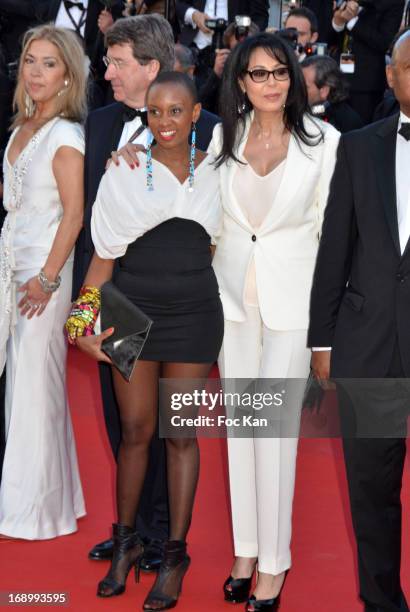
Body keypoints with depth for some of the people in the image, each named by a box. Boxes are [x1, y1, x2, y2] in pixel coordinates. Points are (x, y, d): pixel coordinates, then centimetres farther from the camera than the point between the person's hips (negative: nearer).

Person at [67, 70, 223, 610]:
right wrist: (84, 321, -7)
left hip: (194, 316, 0)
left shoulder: (216, 172, 3)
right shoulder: (123, 172, -1)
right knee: (135, 429, 6)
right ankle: (126, 542, 23)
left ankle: (176, 553, 15)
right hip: (133, 311, 0)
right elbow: (104, 255, 0)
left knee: (181, 433, 4)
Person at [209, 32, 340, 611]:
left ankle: (273, 562, 8)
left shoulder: (322, 140, -8)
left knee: (275, 427, -3)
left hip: (292, 294, -4)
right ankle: (245, 547, 21)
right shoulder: (223, 137, 2)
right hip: (232, 291, 4)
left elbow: (333, 226, -3)